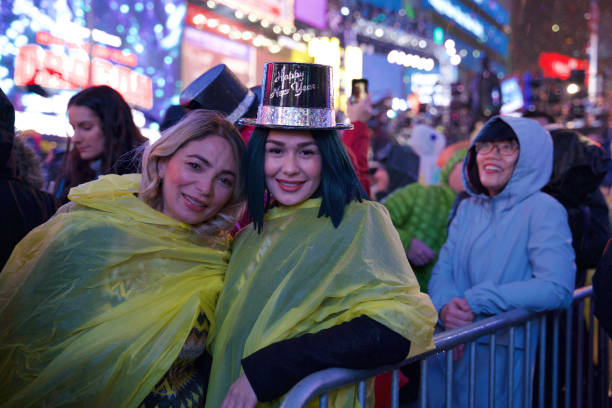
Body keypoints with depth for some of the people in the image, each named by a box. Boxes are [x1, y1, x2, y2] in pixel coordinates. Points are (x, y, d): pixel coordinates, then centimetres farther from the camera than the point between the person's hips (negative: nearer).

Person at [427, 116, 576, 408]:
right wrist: (446, 306, -19)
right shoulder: (468, 208, 10)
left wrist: (476, 302, -22)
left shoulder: (543, 211, -10)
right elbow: (442, 270, 4)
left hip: (501, 351, -5)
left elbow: (557, 288, -21)